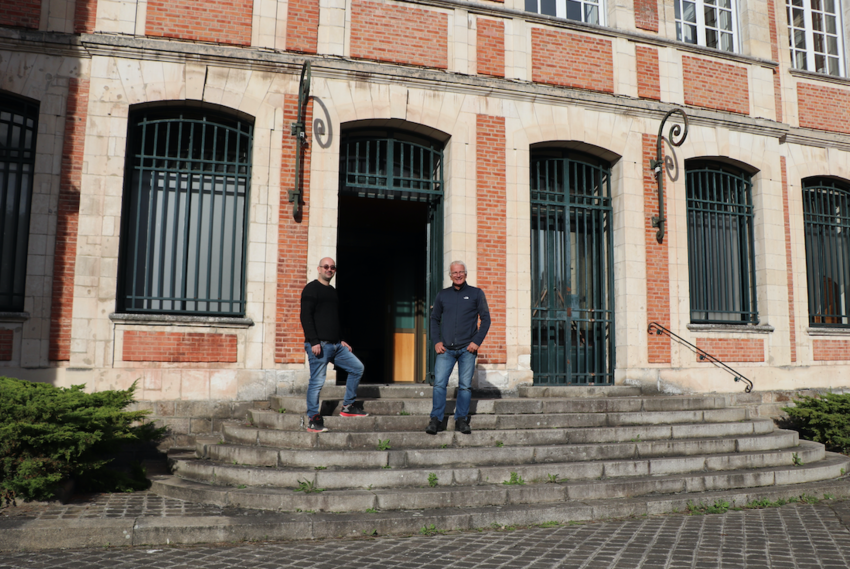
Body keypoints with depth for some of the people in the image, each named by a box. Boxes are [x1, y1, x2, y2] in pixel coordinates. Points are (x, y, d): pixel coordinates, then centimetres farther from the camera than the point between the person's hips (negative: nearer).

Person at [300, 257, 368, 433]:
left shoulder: (333, 291, 22)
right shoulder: (311, 289, -3)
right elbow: (305, 317, -12)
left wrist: (341, 340, 19)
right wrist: (314, 342, -20)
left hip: (335, 345, 8)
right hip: (319, 345, -8)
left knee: (357, 368, 6)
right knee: (317, 382, -7)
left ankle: (348, 406, 15)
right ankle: (312, 419, 2)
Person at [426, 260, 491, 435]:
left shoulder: (476, 293, 7)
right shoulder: (443, 295, 12)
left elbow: (486, 319, 5)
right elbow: (434, 319, 16)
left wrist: (477, 341, -6)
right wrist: (436, 341, 3)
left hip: (467, 349, -1)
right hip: (446, 349, 1)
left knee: (465, 386, 2)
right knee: (439, 383, -6)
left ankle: (461, 420, 12)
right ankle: (436, 419, 2)